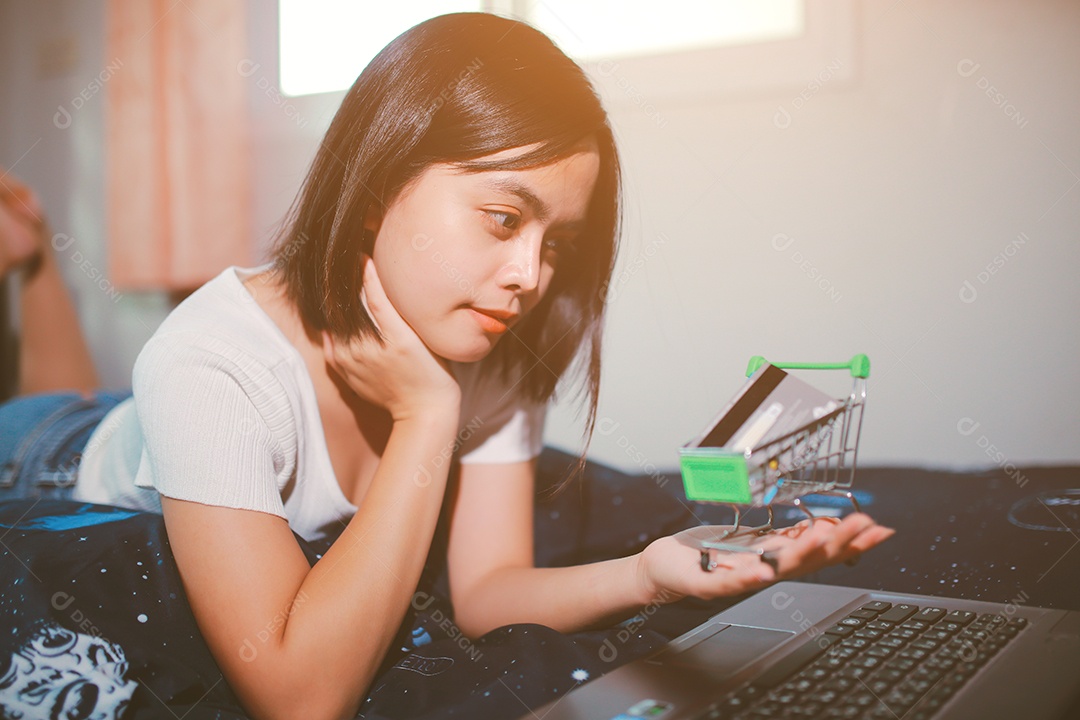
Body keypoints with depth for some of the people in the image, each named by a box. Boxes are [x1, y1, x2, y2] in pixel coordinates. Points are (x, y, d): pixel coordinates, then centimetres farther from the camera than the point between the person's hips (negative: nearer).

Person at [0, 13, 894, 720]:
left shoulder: (500, 352, -16)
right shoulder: (208, 365, -32)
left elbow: (486, 589, -18)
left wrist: (643, 574, -37)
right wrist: (425, 418, -36)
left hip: (335, 589, 4)